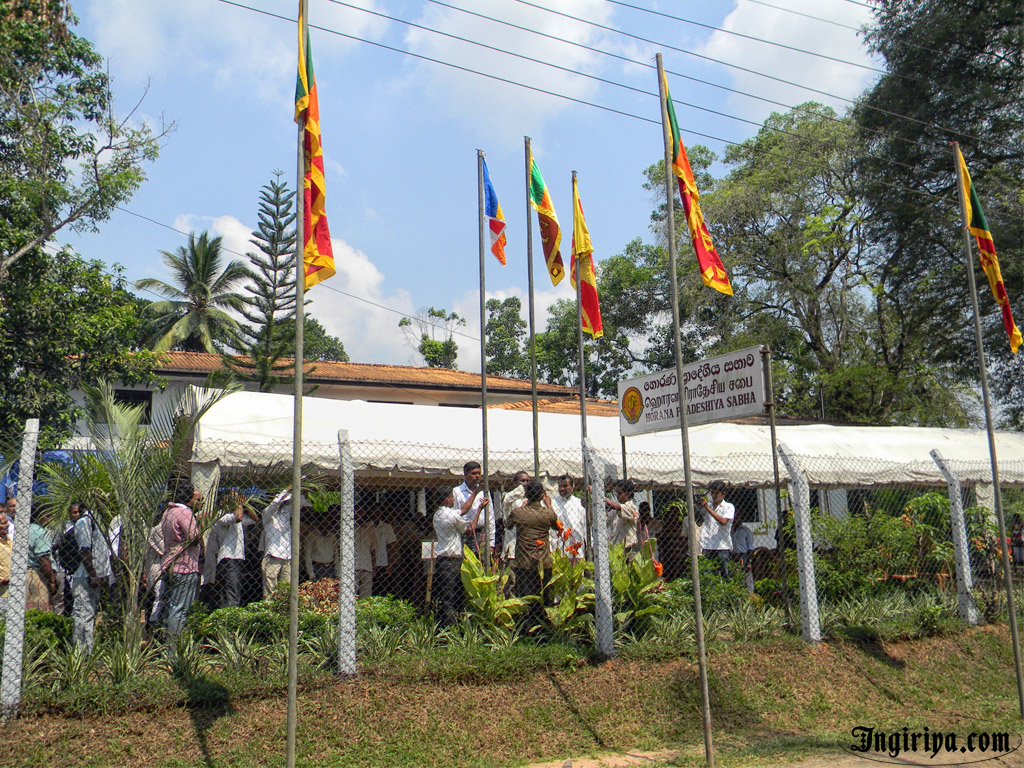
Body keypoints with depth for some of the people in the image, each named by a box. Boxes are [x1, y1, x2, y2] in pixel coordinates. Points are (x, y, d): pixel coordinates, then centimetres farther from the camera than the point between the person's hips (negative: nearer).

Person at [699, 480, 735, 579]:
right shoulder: (708, 506, 18)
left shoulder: (728, 507, 4)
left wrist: (707, 508, -16)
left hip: (722, 546, -3)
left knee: (724, 574, -5)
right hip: (707, 547, 4)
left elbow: (723, 521, -14)